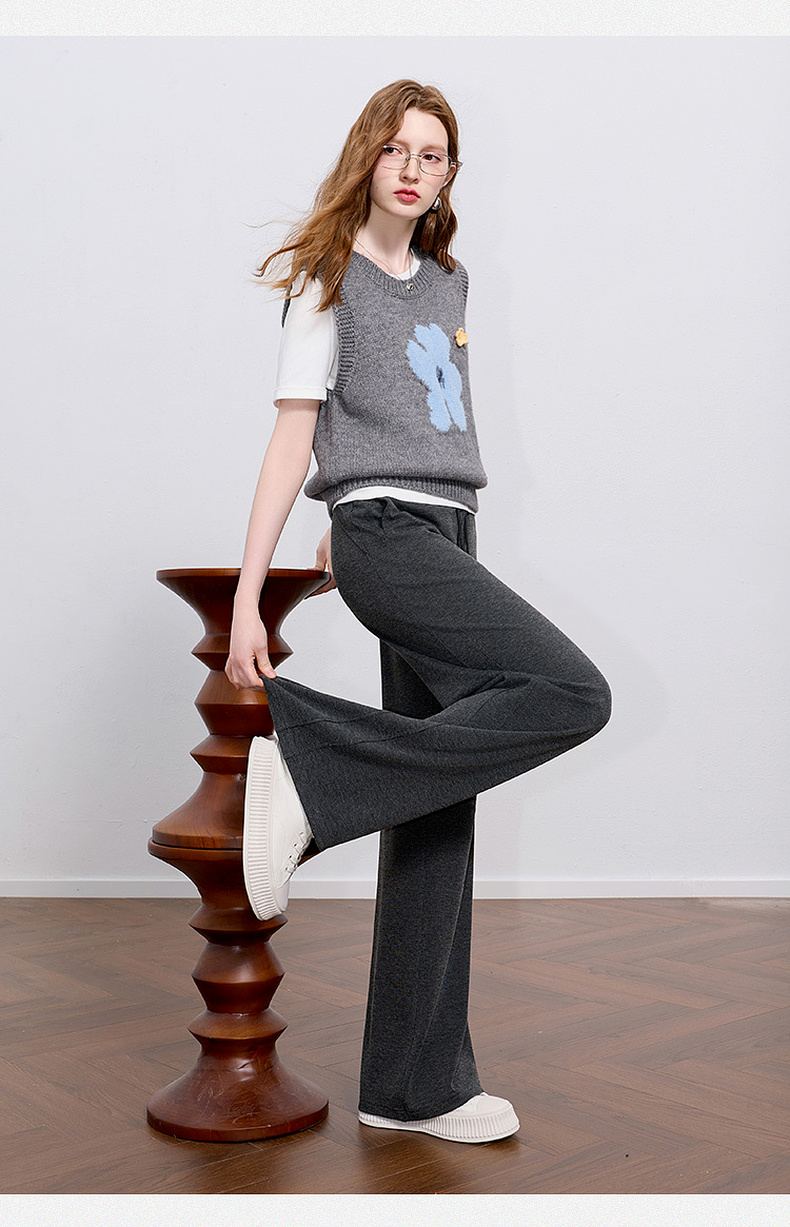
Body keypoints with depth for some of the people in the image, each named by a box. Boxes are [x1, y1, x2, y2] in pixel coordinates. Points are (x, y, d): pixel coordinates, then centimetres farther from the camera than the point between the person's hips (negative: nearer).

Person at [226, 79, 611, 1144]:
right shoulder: (331, 280, 2)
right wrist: (246, 598, -10)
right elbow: (293, 439, -5)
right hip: (387, 538, -7)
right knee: (574, 693, -22)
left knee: (435, 815, 2)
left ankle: (414, 1087, 9)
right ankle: (308, 776, -19)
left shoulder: (449, 282, 22)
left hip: (444, 540, 7)